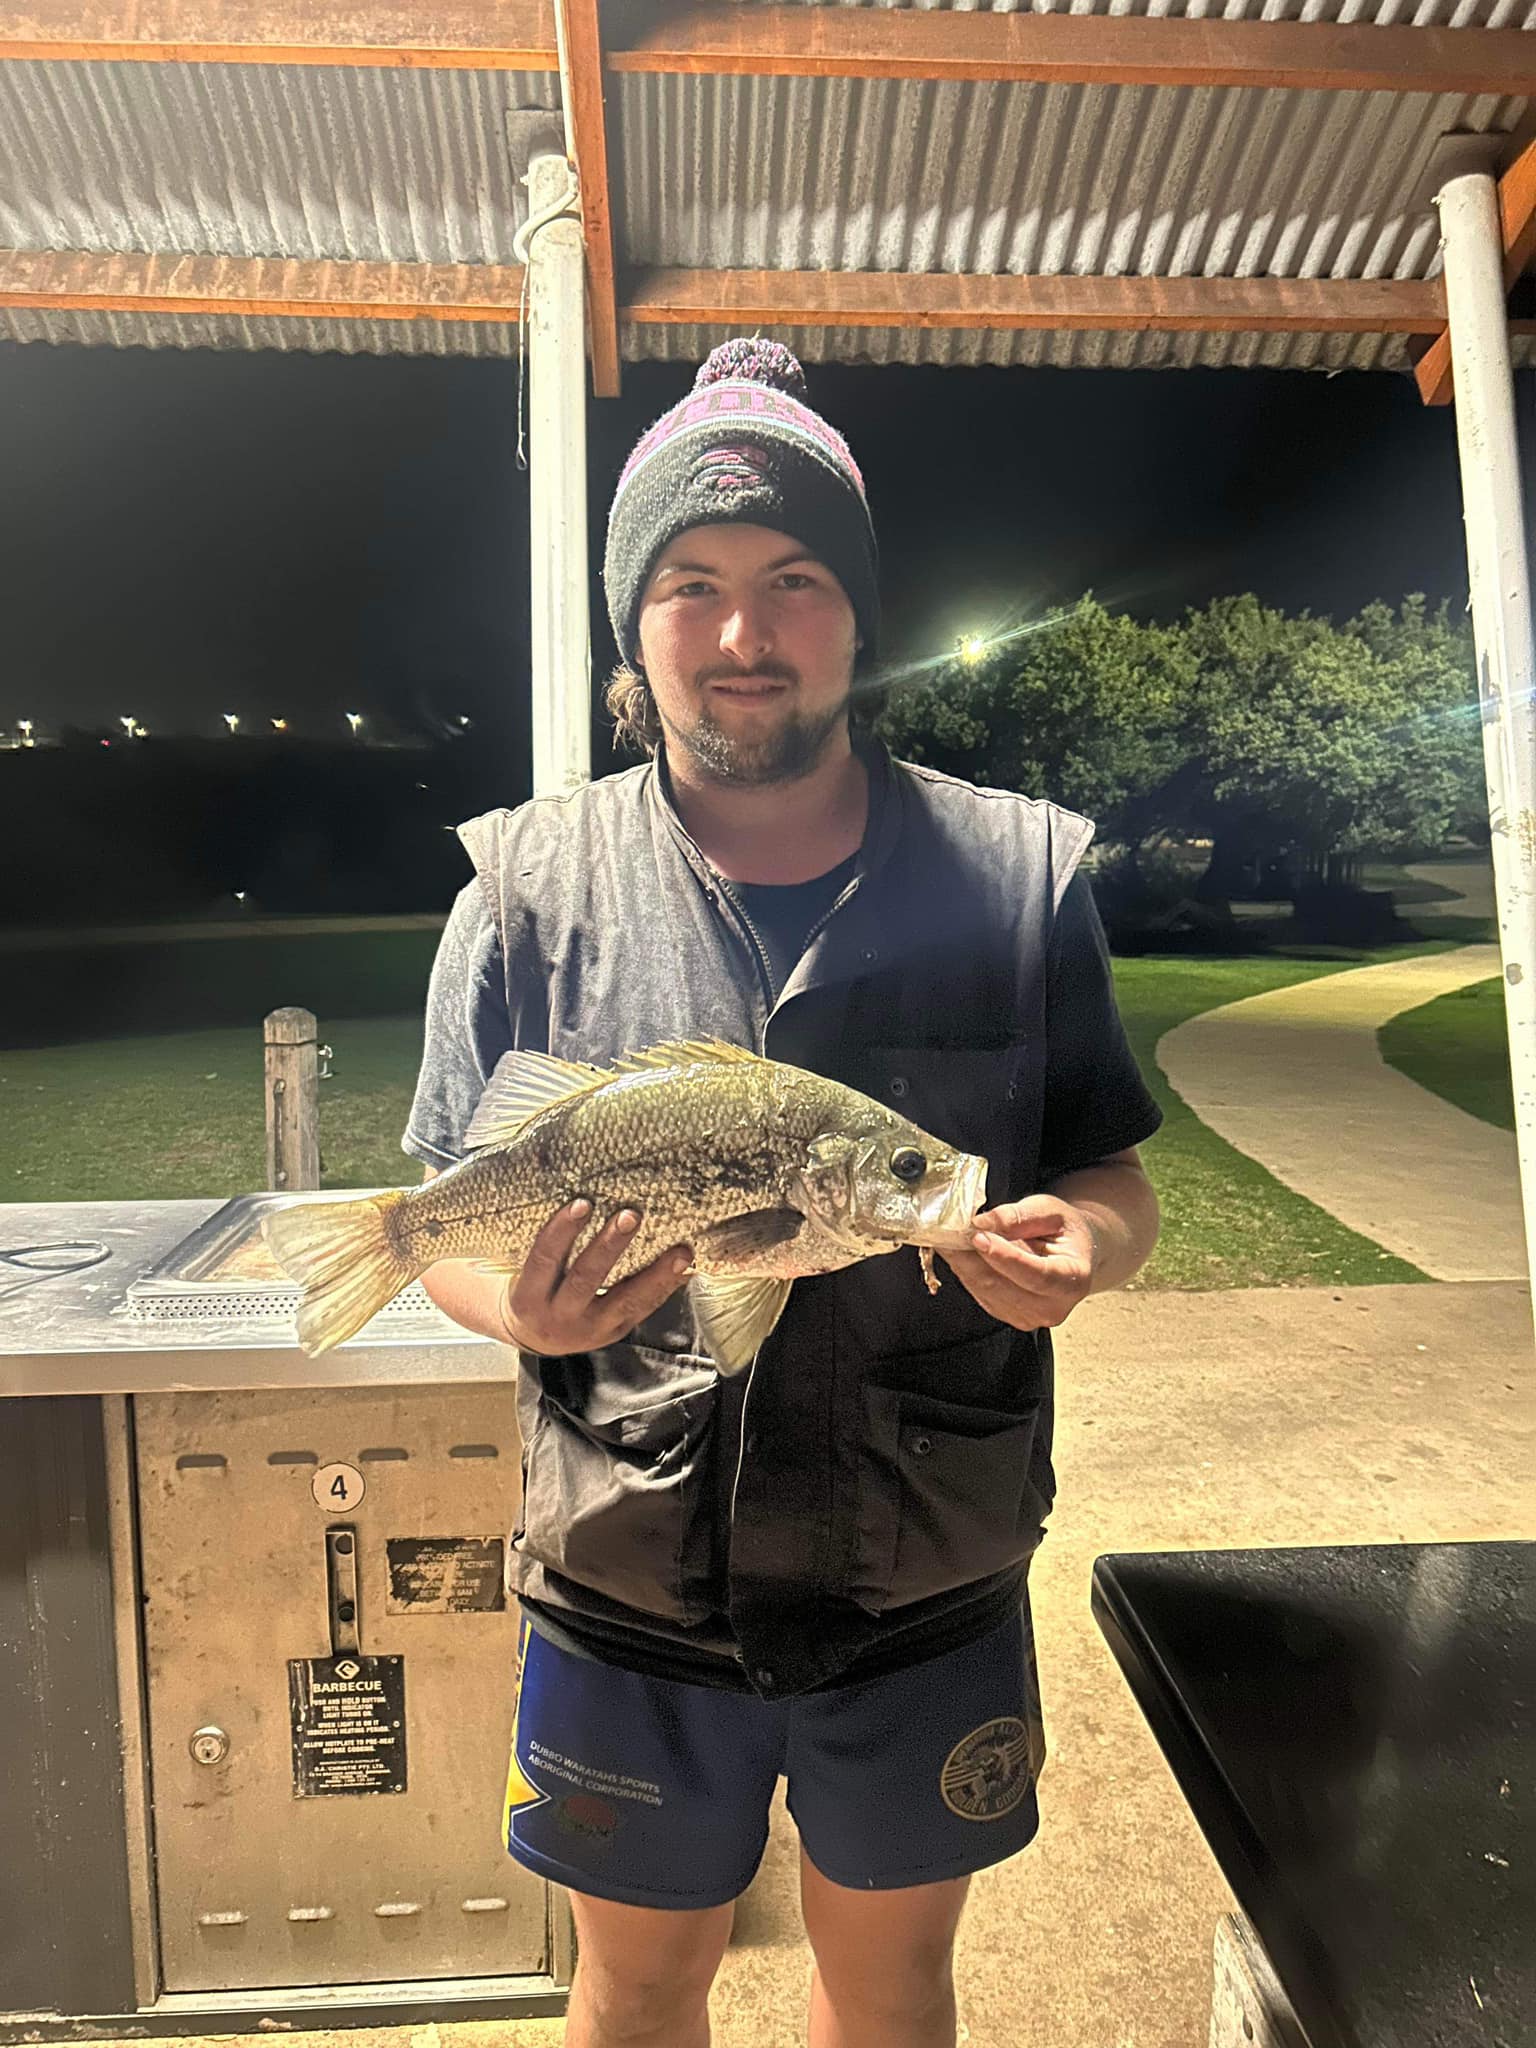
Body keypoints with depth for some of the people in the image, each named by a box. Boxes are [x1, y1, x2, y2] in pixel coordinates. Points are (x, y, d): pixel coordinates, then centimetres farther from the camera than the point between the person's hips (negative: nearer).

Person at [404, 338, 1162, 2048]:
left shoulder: (1018, 872, -5)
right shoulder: (528, 884, -7)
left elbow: (1111, 1175, 2)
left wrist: (1079, 1247, -21)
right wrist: (517, 1299, -24)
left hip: (932, 1591, 1)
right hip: (629, 1598, 0)